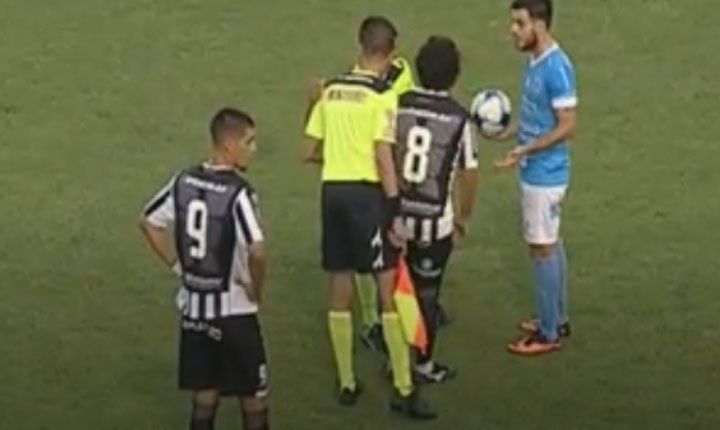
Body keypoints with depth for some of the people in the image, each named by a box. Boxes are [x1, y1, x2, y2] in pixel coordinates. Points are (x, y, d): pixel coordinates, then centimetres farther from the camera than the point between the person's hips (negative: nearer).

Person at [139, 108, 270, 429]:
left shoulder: (183, 181, 0)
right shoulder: (238, 192, -20)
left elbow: (148, 222, 11)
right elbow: (256, 251, -31)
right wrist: (256, 290, -13)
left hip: (193, 308, 6)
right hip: (233, 312, -6)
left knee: (204, 398, 14)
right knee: (254, 400, 8)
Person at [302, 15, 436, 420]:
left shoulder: (331, 90, 11)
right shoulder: (382, 95, -8)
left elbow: (310, 153, 13)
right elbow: (383, 156, -15)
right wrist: (396, 213, -14)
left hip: (333, 190, 6)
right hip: (367, 192, -6)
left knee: (341, 289, 12)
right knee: (390, 287, -2)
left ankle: (347, 384, 19)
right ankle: (404, 390, -2)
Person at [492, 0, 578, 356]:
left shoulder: (557, 67, -23)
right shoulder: (535, 61, 7)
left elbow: (567, 126, -23)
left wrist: (525, 150, -29)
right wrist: (510, 131, 8)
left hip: (544, 174, -10)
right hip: (536, 171, 10)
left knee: (542, 247, -2)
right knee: (550, 243, 17)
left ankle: (548, 334, 6)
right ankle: (558, 319, 29)